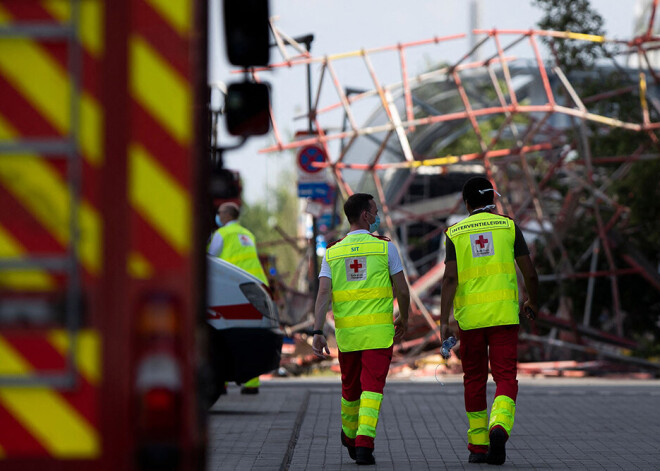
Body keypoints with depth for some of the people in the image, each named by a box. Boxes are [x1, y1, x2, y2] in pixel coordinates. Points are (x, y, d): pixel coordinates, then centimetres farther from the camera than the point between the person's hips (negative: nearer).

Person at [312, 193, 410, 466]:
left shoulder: (332, 252, 6)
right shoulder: (385, 247, -1)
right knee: (372, 388, -6)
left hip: (346, 331, 4)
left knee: (350, 388, 20)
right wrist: (403, 318, 19)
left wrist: (317, 332, -9)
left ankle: (349, 437, 39)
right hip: (379, 331, -3)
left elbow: (324, 293, -5)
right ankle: (364, 444, -21)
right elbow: (402, 290, 1)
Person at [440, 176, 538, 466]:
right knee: (506, 379, -2)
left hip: (469, 316, 1)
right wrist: (532, 302, 21)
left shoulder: (456, 233, 4)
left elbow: (450, 278, -8)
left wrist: (444, 321, -10)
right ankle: (499, 427, -29)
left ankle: (477, 445, 17)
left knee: (474, 380, 14)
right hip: (504, 315, -1)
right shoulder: (508, 226, 4)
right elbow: (530, 273, 2)